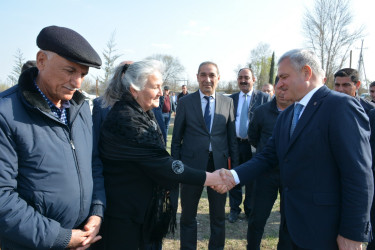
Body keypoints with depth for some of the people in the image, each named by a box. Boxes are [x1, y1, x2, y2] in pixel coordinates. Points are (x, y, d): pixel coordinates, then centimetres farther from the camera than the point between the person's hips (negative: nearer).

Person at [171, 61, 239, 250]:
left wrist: (235, 165, 3)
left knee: (218, 215, 17)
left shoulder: (227, 102, 3)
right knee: (188, 215, 14)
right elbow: (176, 138, 0)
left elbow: (232, 137, 6)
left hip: (219, 164, 2)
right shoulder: (185, 102, -1)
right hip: (192, 164, -1)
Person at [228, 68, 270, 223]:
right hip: (235, 143, 2)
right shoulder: (232, 99, 8)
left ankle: (250, 210, 30)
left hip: (253, 145, -2)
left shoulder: (263, 98, -1)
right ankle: (234, 209, 30)